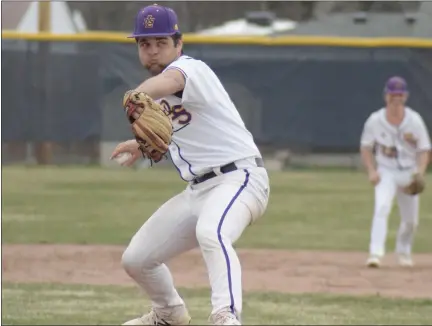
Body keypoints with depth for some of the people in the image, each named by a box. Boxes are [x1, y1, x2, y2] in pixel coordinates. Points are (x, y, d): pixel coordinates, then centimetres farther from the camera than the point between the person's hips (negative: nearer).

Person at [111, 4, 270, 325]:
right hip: (198, 188, 9)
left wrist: (140, 94, -61)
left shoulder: (192, 69, -14)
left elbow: (170, 80, -41)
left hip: (240, 177, -9)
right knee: (136, 259, 13)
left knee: (210, 233, -40)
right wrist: (145, 144, 17)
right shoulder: (157, 94, 13)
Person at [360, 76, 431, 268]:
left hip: (409, 173, 2)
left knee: (411, 220, 10)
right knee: (382, 208, -26)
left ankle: (403, 251, 38)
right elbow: (366, 147, 2)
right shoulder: (375, 120, -10)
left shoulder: (414, 120, -10)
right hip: (385, 173, -2)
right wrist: (371, 171, -11)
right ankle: (376, 253, -33)